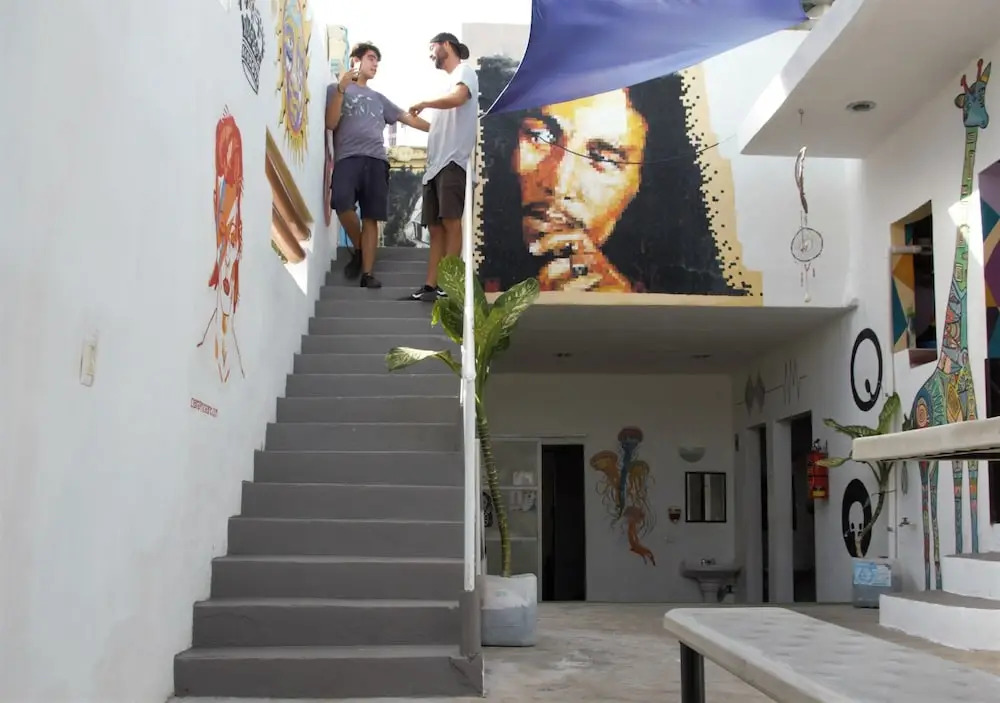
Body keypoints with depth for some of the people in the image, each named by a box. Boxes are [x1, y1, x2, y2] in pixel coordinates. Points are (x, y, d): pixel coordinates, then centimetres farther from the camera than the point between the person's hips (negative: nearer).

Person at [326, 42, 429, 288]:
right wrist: (342, 89, -5)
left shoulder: (378, 98, 29)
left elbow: (406, 117, 29)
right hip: (347, 157, -4)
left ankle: (368, 273, -4)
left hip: (376, 160, 4)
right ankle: (358, 249, -4)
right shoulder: (335, 89, 16)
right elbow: (331, 123, 2)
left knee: (371, 217, -5)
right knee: (342, 203, -28)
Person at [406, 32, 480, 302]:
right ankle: (430, 286, 3)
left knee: (451, 221, -13)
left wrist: (423, 104, -9)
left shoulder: (464, 71, 2)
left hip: (453, 161, -9)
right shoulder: (451, 79, 28)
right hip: (436, 163, 9)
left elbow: (457, 98, -20)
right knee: (435, 227, 4)